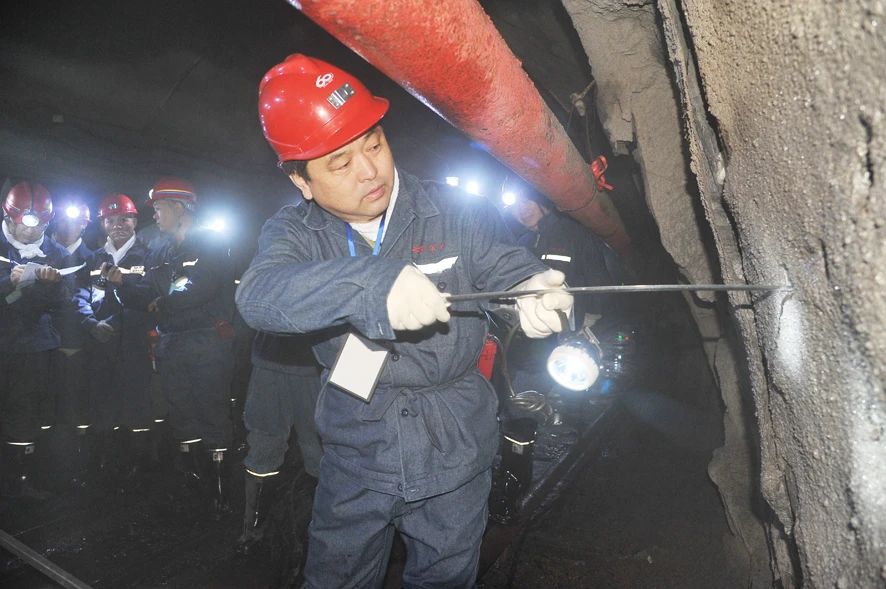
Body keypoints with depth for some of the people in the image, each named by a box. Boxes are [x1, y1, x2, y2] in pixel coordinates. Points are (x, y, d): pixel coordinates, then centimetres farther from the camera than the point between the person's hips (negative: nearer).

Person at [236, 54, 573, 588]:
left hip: (453, 459, 0)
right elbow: (259, 297, -27)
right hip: (354, 460, 1)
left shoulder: (457, 213, -9)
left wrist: (533, 293, -36)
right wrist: (373, 285, -46)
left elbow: (510, 270, -10)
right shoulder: (296, 232, -9)